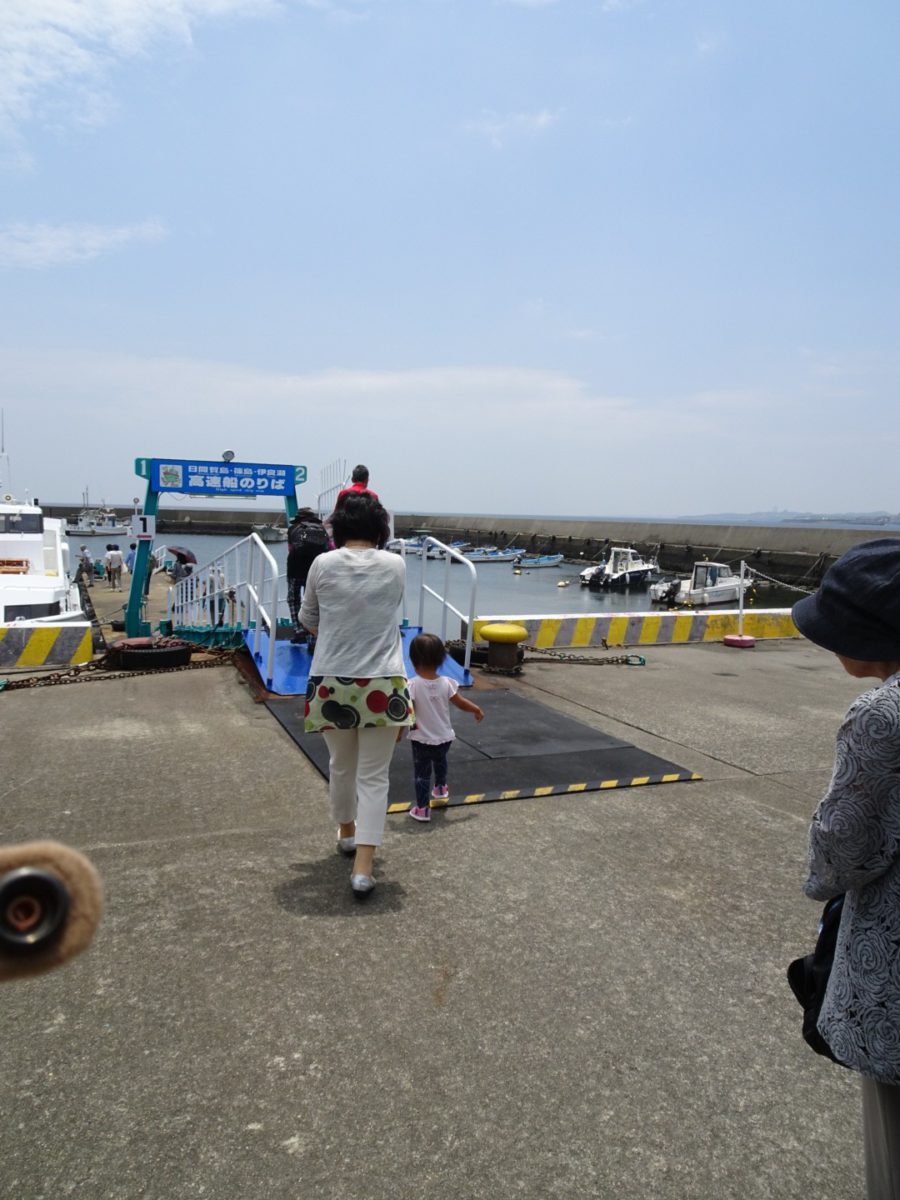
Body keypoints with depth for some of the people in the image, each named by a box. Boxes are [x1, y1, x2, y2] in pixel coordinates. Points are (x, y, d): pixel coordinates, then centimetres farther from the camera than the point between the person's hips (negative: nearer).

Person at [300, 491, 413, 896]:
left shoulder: (323, 564, -3)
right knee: (373, 776, 6)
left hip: (331, 683, 1)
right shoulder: (396, 566, -2)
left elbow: (308, 619, 11)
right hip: (382, 684, -1)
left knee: (341, 765, 21)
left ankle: (347, 833, 43)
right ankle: (363, 867, 2)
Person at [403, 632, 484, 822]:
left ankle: (422, 808, 12)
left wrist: (399, 731, -4)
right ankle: (440, 787, 53)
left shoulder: (412, 685, -20)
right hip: (444, 737, 4)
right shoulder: (446, 683, -11)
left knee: (422, 773, 9)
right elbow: (460, 703, -1)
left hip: (421, 739, -4)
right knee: (440, 761, 33)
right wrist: (477, 710, 18)